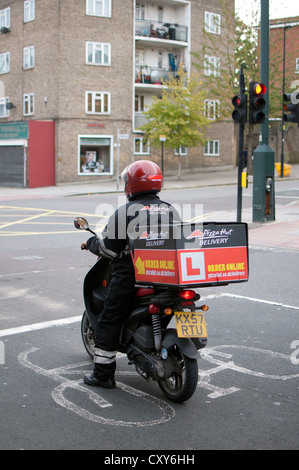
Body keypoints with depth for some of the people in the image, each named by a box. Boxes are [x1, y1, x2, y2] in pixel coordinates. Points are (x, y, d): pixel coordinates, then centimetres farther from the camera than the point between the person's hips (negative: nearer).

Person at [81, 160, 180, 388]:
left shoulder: (125, 212, -9)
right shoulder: (172, 211, 8)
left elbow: (108, 246, -7)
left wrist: (90, 243, 13)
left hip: (130, 276, -6)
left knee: (110, 321, 5)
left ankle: (103, 373, 8)